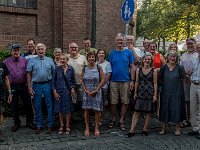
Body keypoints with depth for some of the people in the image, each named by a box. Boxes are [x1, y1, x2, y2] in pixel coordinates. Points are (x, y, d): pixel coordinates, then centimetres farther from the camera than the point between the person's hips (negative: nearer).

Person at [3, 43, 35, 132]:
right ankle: (16, 123, 26)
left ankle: (29, 122, 21)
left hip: (23, 86, 0)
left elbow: (28, 73, 3)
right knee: (14, 106, 10)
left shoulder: (24, 61, 6)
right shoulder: (6, 62, 3)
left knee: (28, 104, 5)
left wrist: (28, 84, -5)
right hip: (12, 87, 0)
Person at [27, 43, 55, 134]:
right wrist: (29, 87, -3)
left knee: (49, 105, 2)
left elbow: (54, 73, 7)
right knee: (37, 106, 7)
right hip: (36, 85, 0)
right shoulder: (32, 61, 4)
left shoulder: (50, 60, 6)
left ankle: (50, 125, 12)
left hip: (48, 84, 0)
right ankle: (39, 126, 19)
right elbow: (29, 74, 3)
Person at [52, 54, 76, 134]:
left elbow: (73, 81, 8)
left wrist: (73, 89, -6)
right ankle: (61, 126, 22)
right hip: (59, 91, 0)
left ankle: (67, 126, 18)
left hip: (68, 91, 0)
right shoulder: (57, 69, -1)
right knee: (60, 109, 7)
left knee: (68, 109, 5)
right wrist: (54, 91, -5)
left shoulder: (71, 69, 1)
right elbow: (53, 81, 2)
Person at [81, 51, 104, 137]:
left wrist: (96, 90, -10)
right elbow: (82, 81, 5)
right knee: (86, 110, 3)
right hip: (87, 92, 1)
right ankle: (87, 128, 14)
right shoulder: (84, 69, 5)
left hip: (96, 92, -1)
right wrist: (86, 90, -7)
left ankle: (96, 128, 11)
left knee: (97, 110, 0)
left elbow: (102, 80, -3)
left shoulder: (98, 68, 0)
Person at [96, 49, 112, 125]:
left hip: (104, 86, -2)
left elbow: (108, 76, -5)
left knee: (103, 103, 3)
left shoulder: (107, 63, 1)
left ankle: (101, 120, 15)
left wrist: (101, 84, -12)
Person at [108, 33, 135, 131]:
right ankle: (113, 119, 21)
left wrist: (132, 81, -2)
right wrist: (108, 80, 2)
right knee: (113, 102, 6)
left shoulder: (128, 52, 4)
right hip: (114, 81, 1)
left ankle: (121, 121, 16)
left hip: (125, 81, 0)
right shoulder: (112, 53, 6)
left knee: (125, 102, 4)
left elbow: (132, 67, 4)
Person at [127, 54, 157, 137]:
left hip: (150, 94, -1)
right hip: (140, 93, 1)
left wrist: (155, 95, -4)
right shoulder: (138, 70, 6)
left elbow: (155, 83, 1)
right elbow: (137, 82, 9)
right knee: (136, 112, -2)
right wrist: (135, 93, 6)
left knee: (148, 112, 5)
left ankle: (145, 129, 16)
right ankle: (132, 130, 0)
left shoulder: (153, 71, 2)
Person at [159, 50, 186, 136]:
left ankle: (177, 128, 17)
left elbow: (182, 78, 2)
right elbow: (160, 79, 8)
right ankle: (163, 128, 18)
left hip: (177, 92, -2)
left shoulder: (180, 67, -4)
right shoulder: (164, 67, 0)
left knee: (177, 109, 3)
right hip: (165, 92, 2)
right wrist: (165, 85, 4)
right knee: (164, 109, 7)